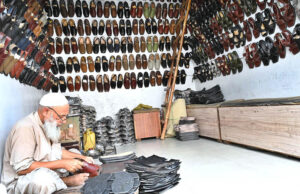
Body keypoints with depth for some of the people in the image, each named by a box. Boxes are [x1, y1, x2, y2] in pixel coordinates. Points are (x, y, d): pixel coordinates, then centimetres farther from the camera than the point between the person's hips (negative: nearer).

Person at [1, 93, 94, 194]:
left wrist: (81, 157, 5)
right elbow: (22, 168, -26)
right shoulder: (26, 128, -21)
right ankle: (66, 182, -15)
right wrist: (61, 164, -26)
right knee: (43, 176, -37)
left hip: (48, 173, 8)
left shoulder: (50, 125, 6)